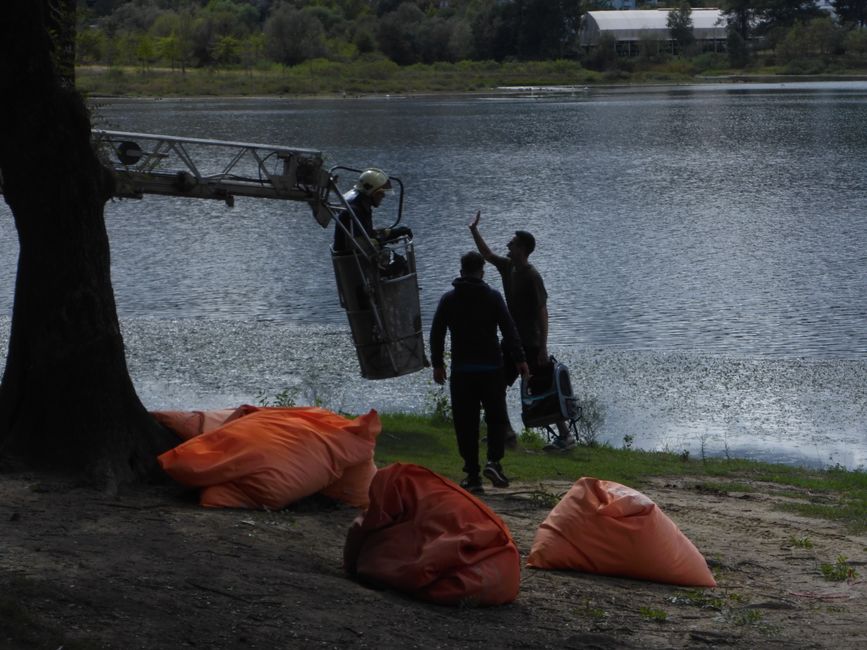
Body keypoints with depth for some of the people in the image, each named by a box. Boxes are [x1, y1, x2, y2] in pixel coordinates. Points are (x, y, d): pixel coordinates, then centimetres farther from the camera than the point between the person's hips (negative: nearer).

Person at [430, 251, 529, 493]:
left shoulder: (449, 299, 4)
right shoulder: (493, 297, -1)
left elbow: (436, 333, 6)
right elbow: (509, 330, -4)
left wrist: (437, 364, 13)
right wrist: (519, 360, 0)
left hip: (461, 371, 1)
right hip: (491, 369, -1)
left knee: (466, 423, 5)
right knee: (496, 417, 9)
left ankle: (472, 475, 3)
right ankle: (493, 461, -12)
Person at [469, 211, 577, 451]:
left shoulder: (531, 276, -19)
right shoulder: (508, 267, 5)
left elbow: (542, 312, -20)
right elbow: (487, 254, 24)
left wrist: (543, 348, -22)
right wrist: (474, 231, 15)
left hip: (530, 343, -9)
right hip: (512, 341, 9)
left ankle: (565, 436, 2)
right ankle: (507, 433, 18)